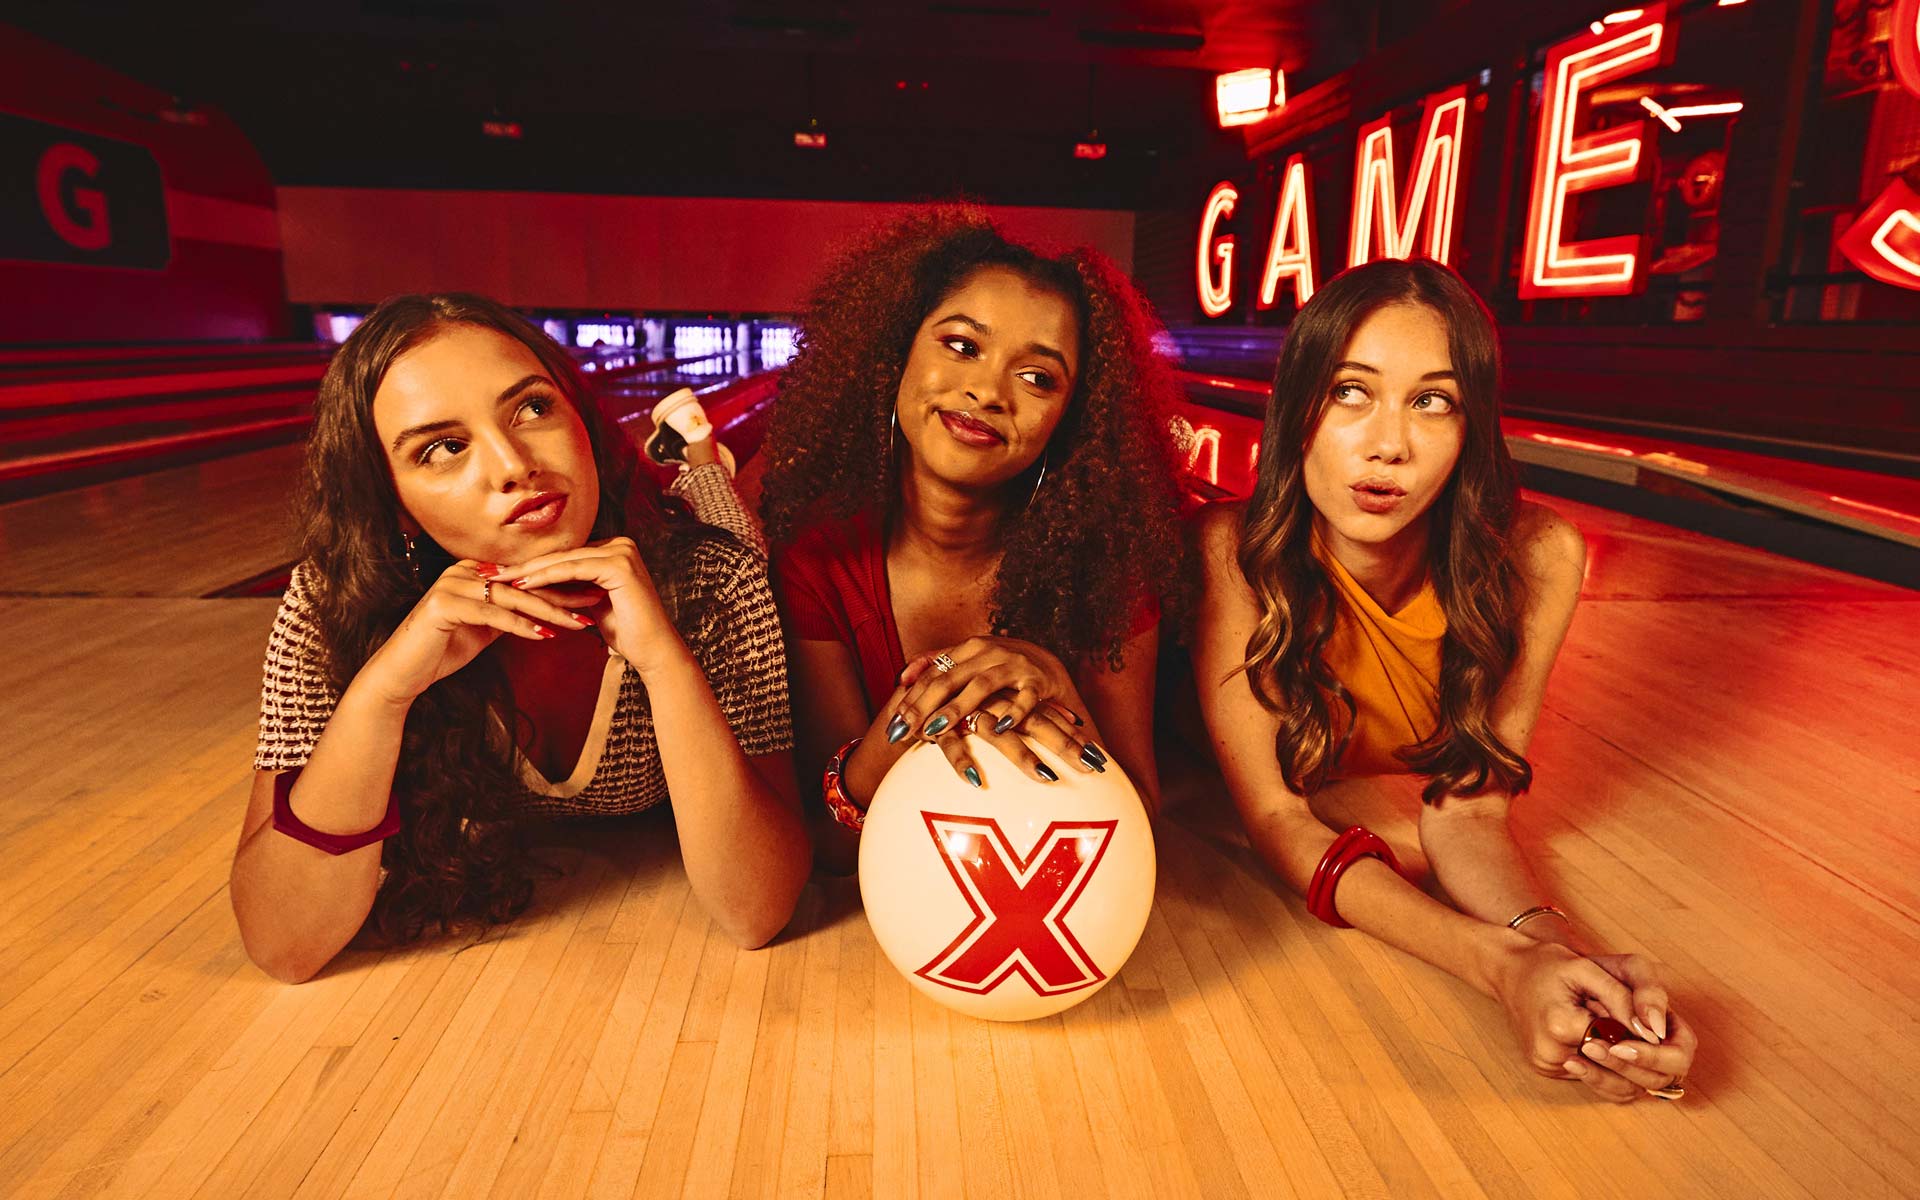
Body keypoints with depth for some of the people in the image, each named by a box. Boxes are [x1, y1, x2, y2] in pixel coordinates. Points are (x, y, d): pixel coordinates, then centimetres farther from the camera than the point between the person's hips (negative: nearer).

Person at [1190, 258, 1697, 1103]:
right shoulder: (1234, 549, -37)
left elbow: (1464, 808, -24)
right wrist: (1503, 965, -50)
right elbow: (1276, 815, -35)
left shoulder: (1535, 557, -30)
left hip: (1390, 789, 2)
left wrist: (1552, 941, -47)